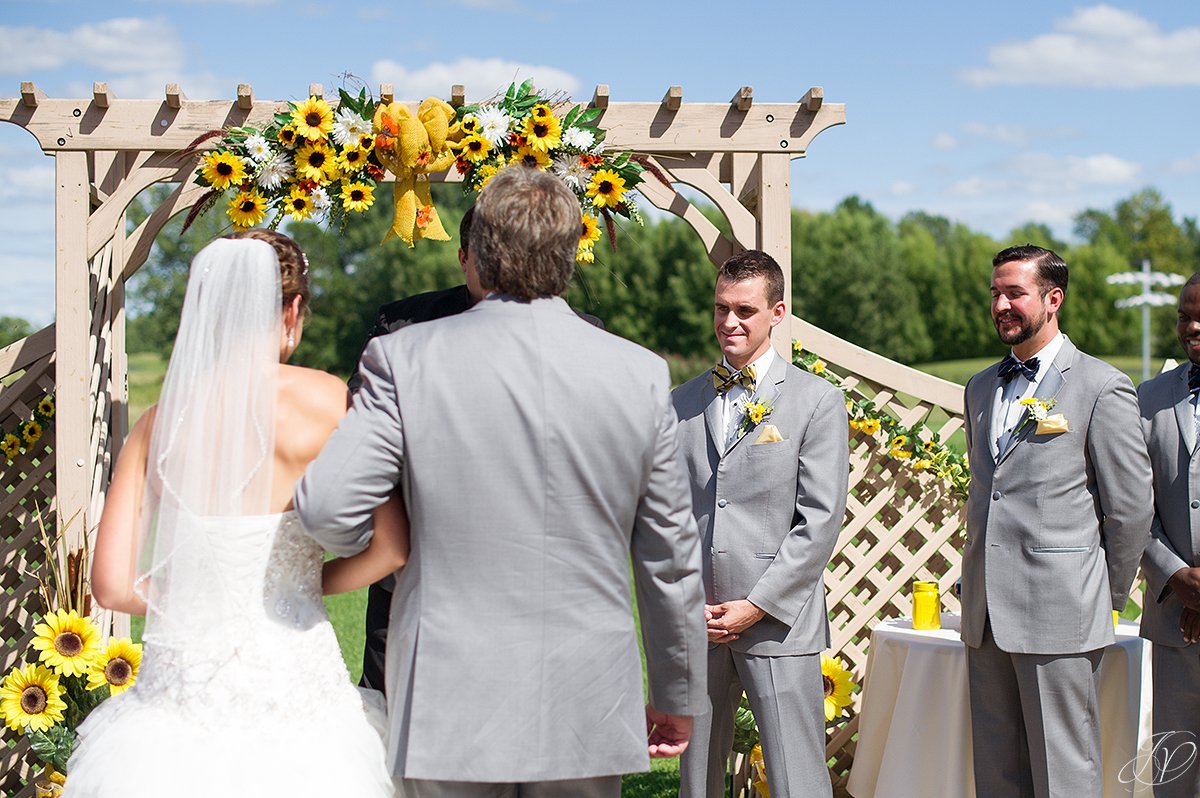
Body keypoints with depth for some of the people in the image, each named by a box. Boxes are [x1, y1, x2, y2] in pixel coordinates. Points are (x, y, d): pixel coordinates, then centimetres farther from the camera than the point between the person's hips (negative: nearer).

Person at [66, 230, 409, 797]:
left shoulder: (160, 419, 2)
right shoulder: (324, 400, -6)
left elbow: (112, 585, 0)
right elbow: (392, 548, -8)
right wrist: (307, 582, 8)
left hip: (181, 682, 3)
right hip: (290, 685, -3)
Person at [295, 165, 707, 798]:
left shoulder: (406, 358, -6)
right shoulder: (641, 376, 0)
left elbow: (326, 508, -11)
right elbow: (670, 559, 5)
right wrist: (677, 698, 17)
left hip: (451, 709, -2)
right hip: (586, 715, 2)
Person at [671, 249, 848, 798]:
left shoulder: (818, 402, 0)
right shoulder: (682, 403, 12)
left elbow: (821, 520, -5)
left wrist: (756, 607, -10)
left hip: (778, 623, -3)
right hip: (695, 623, 4)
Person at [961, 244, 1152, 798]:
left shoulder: (1101, 387, -4)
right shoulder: (981, 388, 17)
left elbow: (1131, 509, -4)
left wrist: (1104, 601, 2)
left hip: (1059, 613, -6)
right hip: (985, 611, 7)